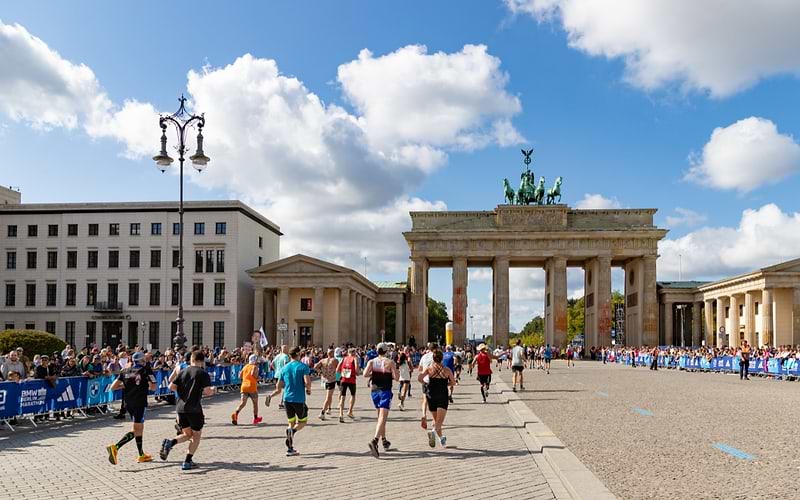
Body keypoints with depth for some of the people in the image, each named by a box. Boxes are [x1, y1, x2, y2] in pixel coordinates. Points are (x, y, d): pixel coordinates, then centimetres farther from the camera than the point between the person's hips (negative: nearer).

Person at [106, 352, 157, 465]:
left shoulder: (125, 371, 12)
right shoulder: (146, 370, 0)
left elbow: (112, 387, 6)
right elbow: (153, 387, -2)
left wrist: (124, 385, 19)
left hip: (128, 403, 6)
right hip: (140, 402, -6)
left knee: (140, 427, 17)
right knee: (136, 430, -6)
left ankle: (141, 455, 23)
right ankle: (115, 447, -24)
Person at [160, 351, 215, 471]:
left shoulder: (183, 372, 9)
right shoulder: (203, 373, -7)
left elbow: (171, 387, 6)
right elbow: (207, 391, -16)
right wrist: (212, 390, 6)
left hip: (181, 407, 5)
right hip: (194, 408, -5)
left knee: (187, 434, 19)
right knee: (196, 435, 11)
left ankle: (170, 443, -7)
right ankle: (187, 462, 6)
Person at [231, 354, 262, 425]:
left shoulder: (245, 367, 15)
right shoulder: (255, 367, -3)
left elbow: (240, 375, 15)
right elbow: (253, 373, -22)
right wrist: (257, 378, -5)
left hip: (244, 387, 5)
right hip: (252, 387, -4)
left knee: (243, 403, -3)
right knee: (255, 403, 13)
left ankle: (235, 413, -29)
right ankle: (255, 419, 21)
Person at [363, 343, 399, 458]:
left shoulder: (371, 361, 2)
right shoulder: (389, 362, -5)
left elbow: (365, 374, -11)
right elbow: (397, 377, -10)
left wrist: (373, 374, 8)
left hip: (374, 391, 5)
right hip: (385, 391, -5)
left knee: (380, 417, 21)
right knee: (383, 418, -12)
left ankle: (384, 441, 30)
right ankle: (374, 441, -31)